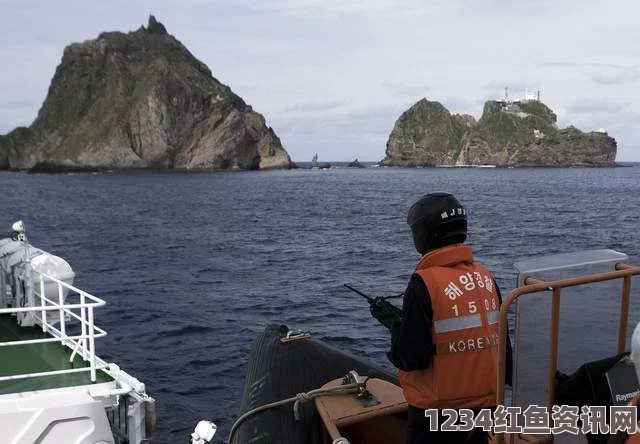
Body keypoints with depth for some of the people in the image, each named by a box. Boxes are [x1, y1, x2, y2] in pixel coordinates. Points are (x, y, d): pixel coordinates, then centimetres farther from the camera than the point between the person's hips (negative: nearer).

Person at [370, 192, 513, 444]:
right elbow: (499, 340, 8)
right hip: (485, 405, 6)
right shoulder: (485, 277, 0)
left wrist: (393, 322, -3)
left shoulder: (424, 284, -19)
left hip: (439, 409, -5)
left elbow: (411, 359, -18)